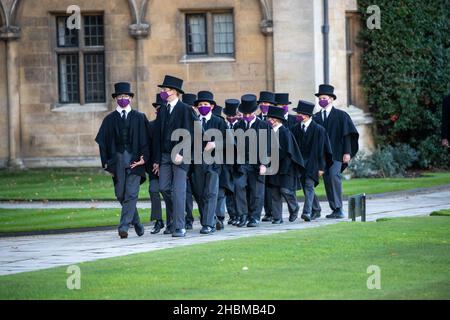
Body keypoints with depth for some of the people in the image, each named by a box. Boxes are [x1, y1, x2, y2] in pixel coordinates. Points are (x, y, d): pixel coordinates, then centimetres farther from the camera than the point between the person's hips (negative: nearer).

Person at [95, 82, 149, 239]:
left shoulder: (139, 118, 8)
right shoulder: (110, 119, 10)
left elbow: (146, 139, 4)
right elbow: (102, 142, 8)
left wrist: (144, 157, -10)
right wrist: (106, 162, -1)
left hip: (135, 160, -2)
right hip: (117, 160, 2)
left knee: (131, 194, -11)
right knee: (121, 195, 5)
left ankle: (124, 227, -14)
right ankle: (136, 223, 23)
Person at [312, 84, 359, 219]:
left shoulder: (341, 115, 2)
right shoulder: (316, 118, 12)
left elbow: (347, 135, -1)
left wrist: (347, 152, -10)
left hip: (336, 153, -5)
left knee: (334, 175, -21)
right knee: (327, 180, 3)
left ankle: (339, 209, -20)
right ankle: (334, 209, 9)